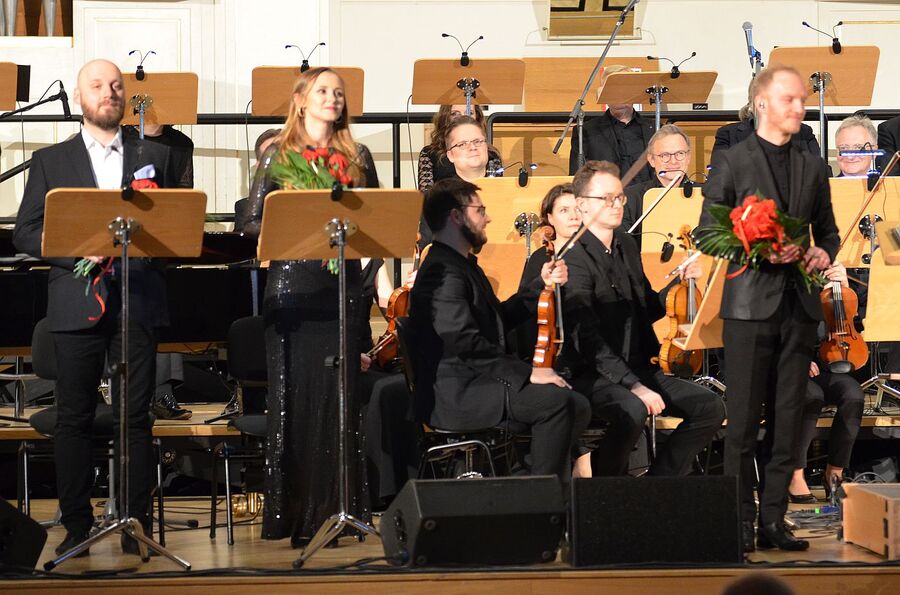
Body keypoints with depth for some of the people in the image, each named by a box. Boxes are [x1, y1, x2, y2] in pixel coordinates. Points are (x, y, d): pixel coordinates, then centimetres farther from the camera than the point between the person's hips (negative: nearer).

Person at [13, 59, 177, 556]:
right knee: (73, 418, 1)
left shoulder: (154, 157, 13)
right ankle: (76, 526, 9)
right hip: (78, 304, 0)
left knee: (135, 418, 0)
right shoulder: (51, 161, 10)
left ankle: (136, 525, 5)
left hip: (138, 303, 0)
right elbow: (26, 234, 4)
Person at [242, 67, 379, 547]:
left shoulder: (357, 157, 11)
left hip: (342, 286, 2)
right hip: (292, 285, -2)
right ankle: (291, 511, 4)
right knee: (291, 396, -1)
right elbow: (252, 223, 2)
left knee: (339, 397, 0)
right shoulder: (277, 155, 5)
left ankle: (336, 507, 6)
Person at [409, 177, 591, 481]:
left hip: (475, 383, 11)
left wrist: (541, 285, 16)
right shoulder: (443, 271, -16)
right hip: (453, 396, -11)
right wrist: (526, 372, -24)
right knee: (557, 401, -24)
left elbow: (501, 317, 28)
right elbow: (465, 341, -25)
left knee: (576, 406, 5)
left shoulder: (464, 265, 20)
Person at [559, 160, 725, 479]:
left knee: (710, 407, -7)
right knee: (632, 411, -37)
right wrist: (634, 386, -30)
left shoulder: (627, 246, 13)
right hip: (590, 374, -8)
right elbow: (587, 339, -23)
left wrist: (680, 282, 4)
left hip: (638, 367, 8)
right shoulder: (575, 259, -15)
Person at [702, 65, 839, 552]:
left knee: (787, 417, 5)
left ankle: (773, 519, 9)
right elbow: (709, 232, -2)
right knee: (744, 418, -3)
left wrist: (823, 252, -2)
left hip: (799, 305, 4)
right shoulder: (733, 163, 0)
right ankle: (740, 521, 2)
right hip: (751, 304, -4)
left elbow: (827, 229, 20)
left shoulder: (813, 168, 14)